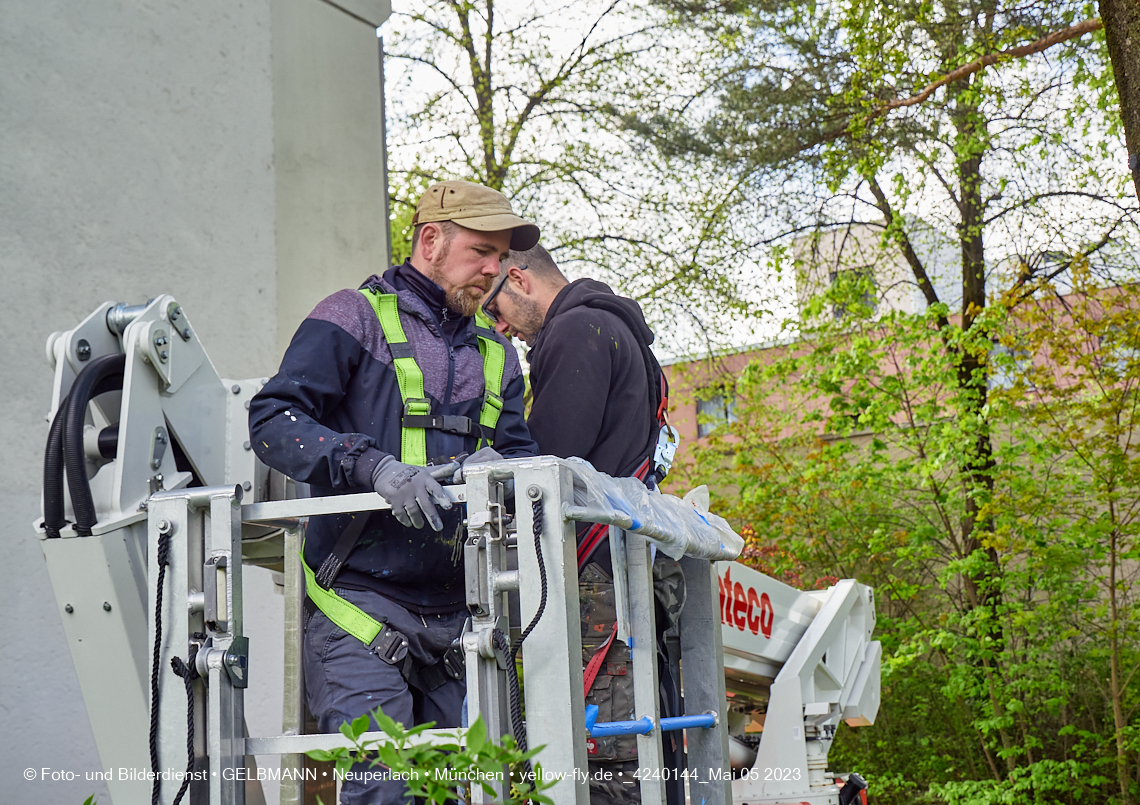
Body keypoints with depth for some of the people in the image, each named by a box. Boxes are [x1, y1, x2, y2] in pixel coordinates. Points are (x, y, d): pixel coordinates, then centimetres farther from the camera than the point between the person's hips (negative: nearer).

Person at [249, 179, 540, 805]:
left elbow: (519, 453, 14)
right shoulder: (356, 318, 1)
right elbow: (272, 420, -9)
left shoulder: (496, 355, 21)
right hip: (362, 607, -6)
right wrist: (374, 465, -24)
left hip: (457, 618, 6)